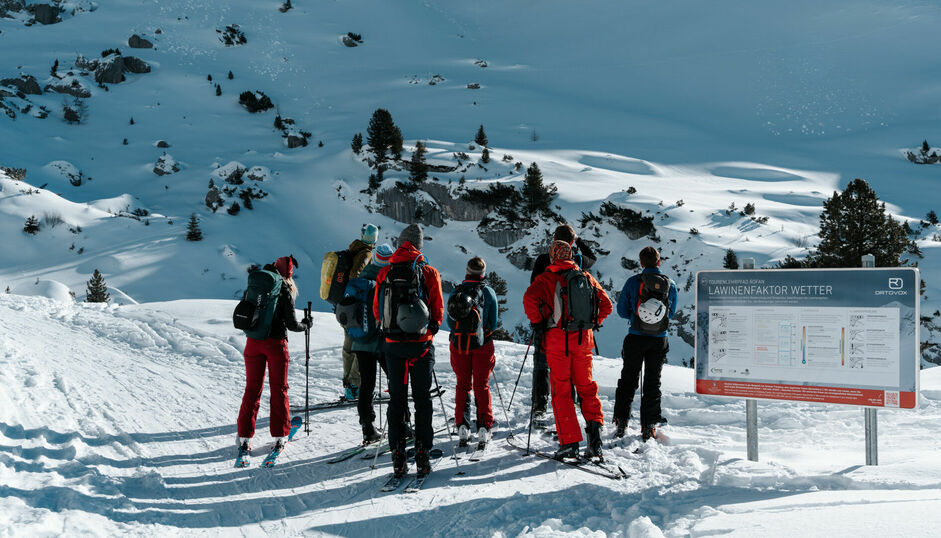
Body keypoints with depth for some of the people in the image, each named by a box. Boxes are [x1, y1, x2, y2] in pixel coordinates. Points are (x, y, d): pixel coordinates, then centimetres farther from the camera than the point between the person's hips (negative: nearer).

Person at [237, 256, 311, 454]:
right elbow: (292, 324, -6)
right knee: (279, 389, 9)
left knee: (252, 389, 9)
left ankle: (244, 436, 5)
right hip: (276, 343, -3)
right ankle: (279, 436, 11)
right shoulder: (285, 291, -6)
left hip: (253, 342, 3)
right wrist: (306, 325, 13)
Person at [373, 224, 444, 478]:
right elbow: (438, 310, -1)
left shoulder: (385, 273, 2)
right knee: (422, 400, 7)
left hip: (392, 344, 2)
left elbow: (376, 310, 7)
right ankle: (422, 455, 6)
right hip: (421, 344, -1)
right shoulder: (429, 272, -3)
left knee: (396, 400, 8)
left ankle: (398, 457, 8)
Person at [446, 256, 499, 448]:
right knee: (482, 385, 7)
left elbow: (449, 323, 3)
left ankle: (462, 427, 9)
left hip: (458, 344, 2)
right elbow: (493, 323, -2)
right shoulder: (488, 292, -5)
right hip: (481, 344, -1)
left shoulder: (455, 291, 0)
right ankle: (484, 427, 2)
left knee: (463, 385, 12)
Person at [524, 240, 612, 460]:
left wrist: (538, 321, -5)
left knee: (561, 390, 2)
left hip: (558, 339, -4)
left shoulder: (548, 278, -4)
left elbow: (530, 298, -20)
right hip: (584, 339, 4)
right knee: (586, 386, 14)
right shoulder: (587, 277, 10)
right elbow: (606, 304, 12)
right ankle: (594, 426, -3)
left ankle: (569, 443, -1)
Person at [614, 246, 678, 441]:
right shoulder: (670, 284, -1)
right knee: (653, 382, 11)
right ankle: (648, 427, 11)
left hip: (635, 339, -1)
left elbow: (621, 310, -1)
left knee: (627, 380, 11)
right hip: (659, 340, 1)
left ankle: (620, 422, 11)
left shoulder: (632, 282, -8)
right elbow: (671, 313, 10)